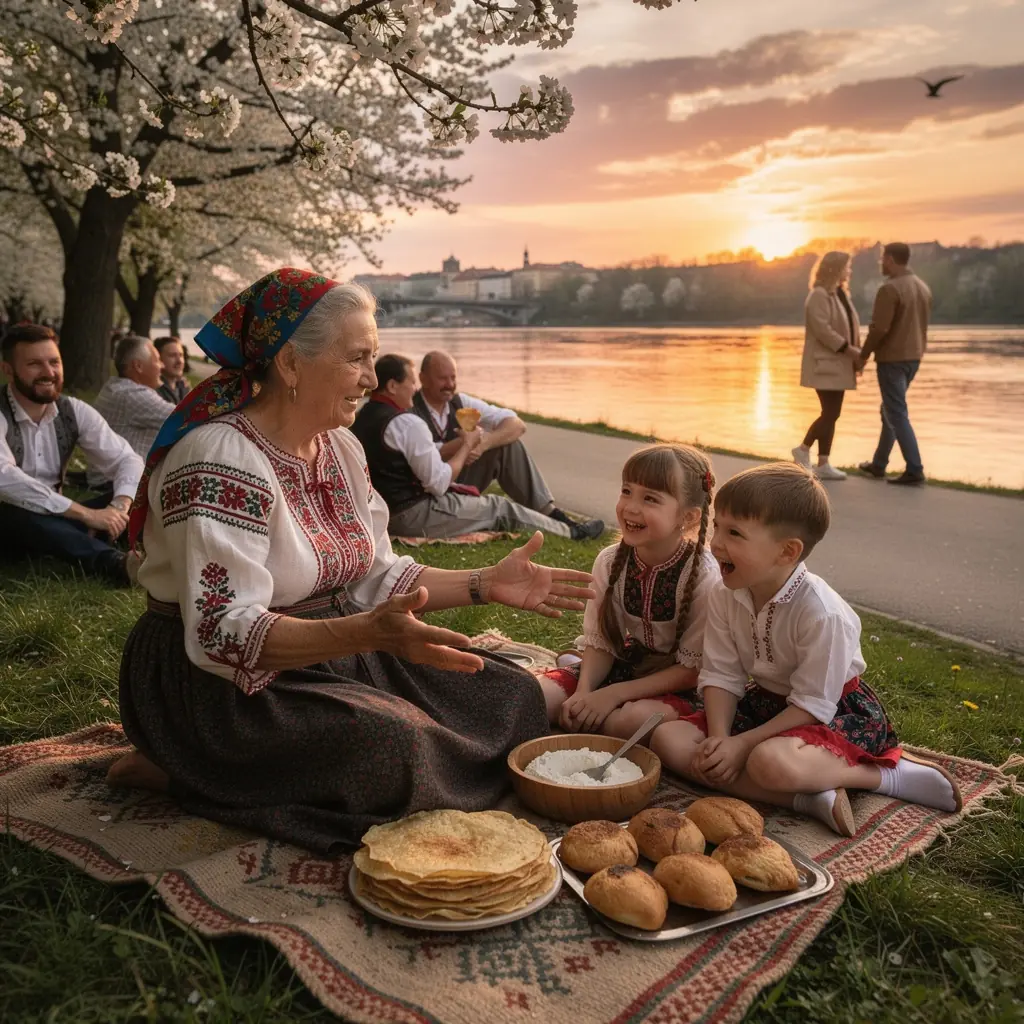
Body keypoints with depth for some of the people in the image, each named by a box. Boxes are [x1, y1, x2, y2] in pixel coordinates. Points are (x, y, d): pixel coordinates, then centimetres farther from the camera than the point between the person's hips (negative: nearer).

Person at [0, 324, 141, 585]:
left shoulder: (74, 412, -1)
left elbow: (126, 458, -5)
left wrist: (119, 507, -29)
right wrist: (87, 514, -38)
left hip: (55, 517, 5)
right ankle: (114, 563, -57)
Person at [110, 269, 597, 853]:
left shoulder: (341, 447, 7)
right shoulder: (219, 460, -21)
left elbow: (375, 577, 11)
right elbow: (222, 633, -29)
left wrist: (485, 585, -2)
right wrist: (365, 632, -42)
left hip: (336, 652, 9)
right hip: (219, 683, -9)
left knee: (513, 697, 1)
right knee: (390, 748, -33)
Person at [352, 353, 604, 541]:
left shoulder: (362, 417, 7)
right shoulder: (408, 423, -21)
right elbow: (439, 483, -18)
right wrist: (466, 446, -5)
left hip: (381, 511, 9)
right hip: (413, 516, -9)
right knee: (499, 507, 6)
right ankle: (572, 532, 24)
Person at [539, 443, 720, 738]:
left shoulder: (705, 577, -21)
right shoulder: (609, 562, -8)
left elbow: (692, 669, -16)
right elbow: (600, 642, -1)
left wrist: (614, 694, -22)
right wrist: (584, 693, -21)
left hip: (675, 688, -4)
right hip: (621, 667, 4)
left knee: (630, 720, -37)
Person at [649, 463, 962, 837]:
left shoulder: (822, 613, -27)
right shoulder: (724, 597, -8)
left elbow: (812, 704, -22)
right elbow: (721, 676, -5)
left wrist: (742, 744, -23)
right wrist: (719, 739, -22)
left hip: (836, 712, -7)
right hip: (765, 703, 7)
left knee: (770, 760, -40)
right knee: (667, 738, -15)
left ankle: (885, 773, -13)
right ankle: (806, 797, -22)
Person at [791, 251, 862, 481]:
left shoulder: (840, 294, 16)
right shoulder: (819, 295, -12)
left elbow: (848, 327, 18)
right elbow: (822, 330, -21)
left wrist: (857, 352, 3)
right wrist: (849, 350, -20)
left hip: (839, 364, 9)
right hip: (826, 363, -9)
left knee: (832, 414, 6)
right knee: (830, 414, -10)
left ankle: (823, 464, 9)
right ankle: (803, 449, 8)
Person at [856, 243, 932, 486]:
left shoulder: (890, 289, -16)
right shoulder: (923, 287, 10)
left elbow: (879, 328, -20)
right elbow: (921, 324, 15)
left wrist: (863, 355, -8)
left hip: (892, 358, -9)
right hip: (914, 357, 9)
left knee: (897, 414, -5)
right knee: (890, 411, 18)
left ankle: (914, 470, -8)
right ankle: (878, 464, 27)